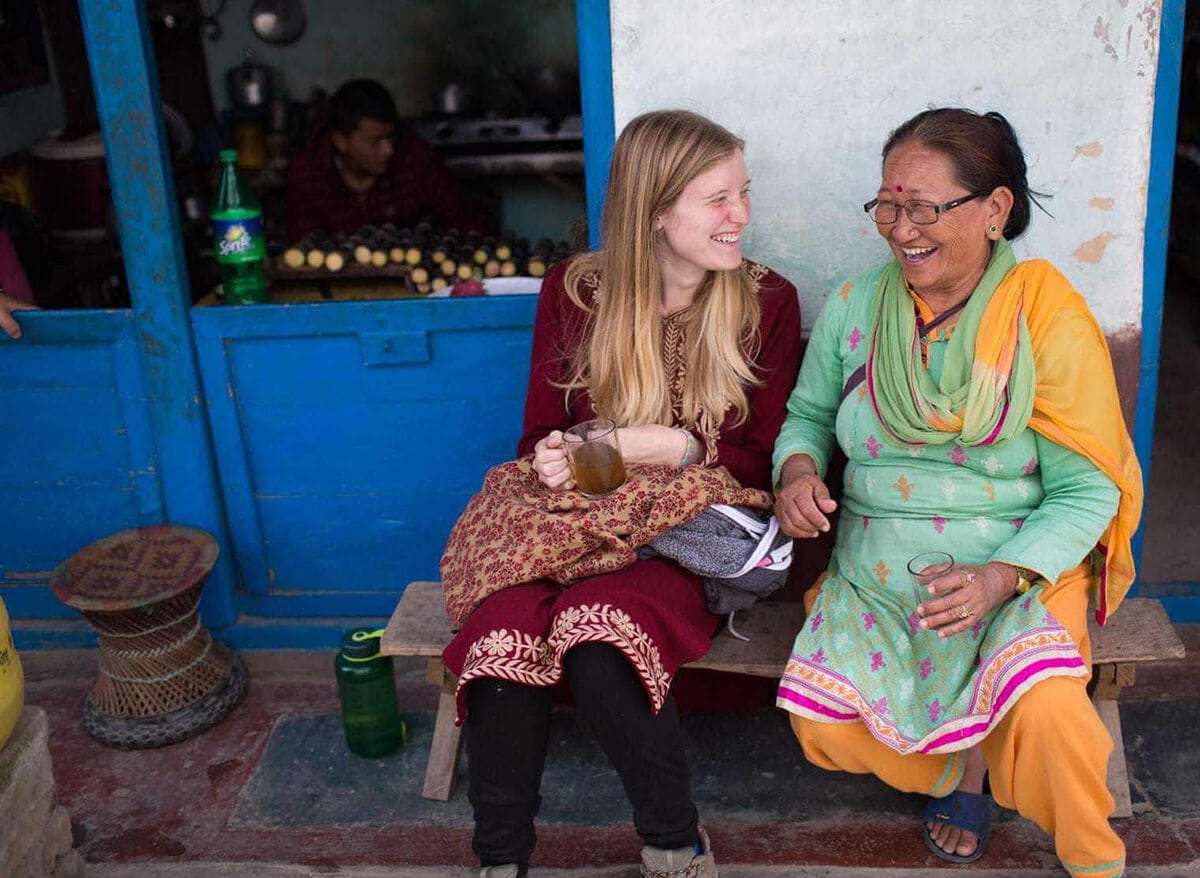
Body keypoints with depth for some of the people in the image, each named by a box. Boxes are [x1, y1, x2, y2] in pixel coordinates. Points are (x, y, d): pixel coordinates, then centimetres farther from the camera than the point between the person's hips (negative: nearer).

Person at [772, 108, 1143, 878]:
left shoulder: (1047, 317, -9)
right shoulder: (853, 310, 1)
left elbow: (1086, 491, -8)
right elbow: (807, 415, 16)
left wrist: (1001, 577, -24)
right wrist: (797, 468, -8)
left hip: (1023, 571, -3)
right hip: (877, 572, 3)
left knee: (1045, 712, -30)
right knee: (822, 724, -19)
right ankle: (967, 756, 14)